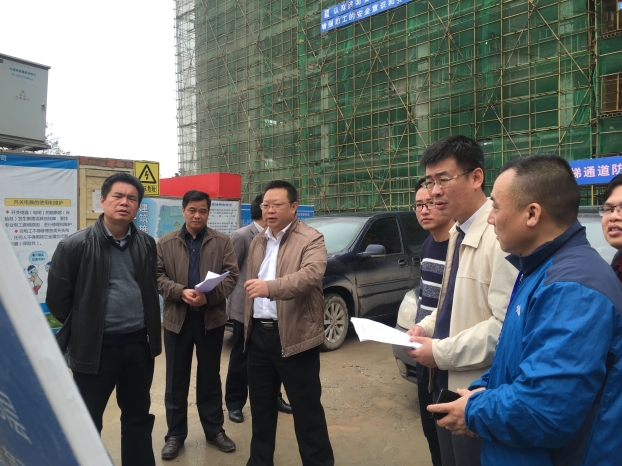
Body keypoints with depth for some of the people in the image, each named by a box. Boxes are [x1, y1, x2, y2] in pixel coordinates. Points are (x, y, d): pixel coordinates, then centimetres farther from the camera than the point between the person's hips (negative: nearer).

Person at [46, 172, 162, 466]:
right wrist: (82, 330, 3)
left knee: (139, 416, 18)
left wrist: (149, 330, 11)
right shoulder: (75, 245, -10)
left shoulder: (147, 244, 3)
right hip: (96, 346, -4)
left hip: (138, 344, 4)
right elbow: (57, 298, -4)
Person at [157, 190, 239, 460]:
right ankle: (175, 434, 26)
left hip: (212, 318, 0)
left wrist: (209, 296, -20)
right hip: (177, 318, 1)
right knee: (176, 380, 11)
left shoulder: (222, 242, 2)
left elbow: (231, 276, -4)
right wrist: (181, 292, -20)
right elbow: (157, 276, -2)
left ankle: (214, 430, 28)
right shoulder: (165, 243, 4)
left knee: (210, 377, 13)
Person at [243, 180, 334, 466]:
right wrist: (248, 325, 15)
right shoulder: (258, 242, 13)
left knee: (306, 408, 5)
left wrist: (270, 287, -40)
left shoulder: (311, 239, -8)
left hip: (294, 336, -6)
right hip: (259, 334, 7)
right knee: (261, 405, 19)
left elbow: (311, 274, -26)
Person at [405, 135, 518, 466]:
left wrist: (442, 353, -20)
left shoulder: (499, 235, -22)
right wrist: (426, 327, 2)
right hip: (447, 384, 8)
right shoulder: (457, 232, 7)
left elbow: (506, 324, -27)